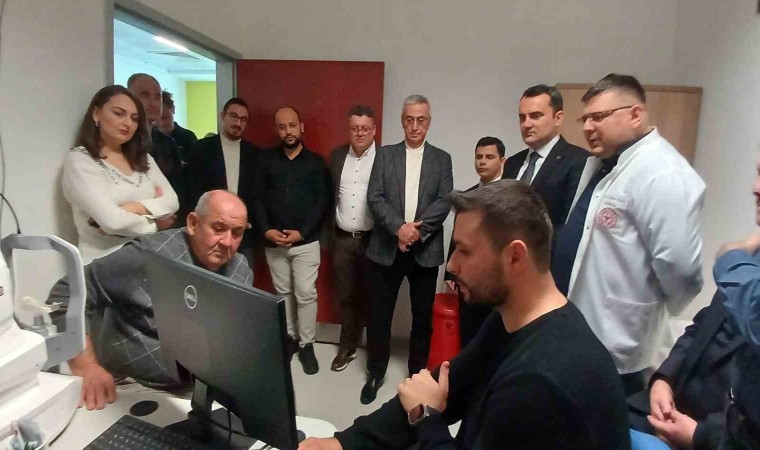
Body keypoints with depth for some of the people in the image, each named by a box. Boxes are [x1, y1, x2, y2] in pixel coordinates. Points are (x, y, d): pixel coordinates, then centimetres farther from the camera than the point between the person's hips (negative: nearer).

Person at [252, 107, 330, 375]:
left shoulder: (316, 162, 1)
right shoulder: (267, 160, 6)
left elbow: (322, 202, -4)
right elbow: (257, 198, 3)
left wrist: (302, 232, -13)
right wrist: (266, 230, -10)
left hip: (307, 241, -2)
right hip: (273, 241, 2)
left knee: (305, 294, -3)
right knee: (283, 292, 12)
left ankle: (306, 344, 12)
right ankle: (289, 337, 27)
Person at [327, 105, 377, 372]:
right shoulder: (337, 156, 6)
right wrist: (328, 233, 8)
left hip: (372, 239, -3)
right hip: (342, 239, 4)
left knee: (371, 296, 10)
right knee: (346, 296, 14)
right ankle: (347, 347, 29)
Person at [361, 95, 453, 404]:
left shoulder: (442, 159, 7)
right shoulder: (385, 155, 6)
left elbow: (444, 202, -4)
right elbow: (374, 198, -4)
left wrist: (416, 231, -16)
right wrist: (399, 228, -18)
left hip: (425, 251, 1)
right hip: (386, 248, 0)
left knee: (423, 317, 11)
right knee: (379, 315, 8)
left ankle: (418, 375, 30)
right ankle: (375, 374, 27)